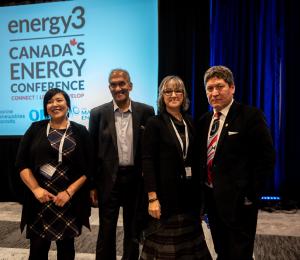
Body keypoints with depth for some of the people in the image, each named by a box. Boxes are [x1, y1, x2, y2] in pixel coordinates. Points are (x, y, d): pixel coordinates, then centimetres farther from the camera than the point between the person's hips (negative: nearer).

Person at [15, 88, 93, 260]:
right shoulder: (35, 129, 4)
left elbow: (88, 168, -2)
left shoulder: (80, 132, 1)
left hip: (70, 201, 0)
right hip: (39, 200, 1)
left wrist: (69, 192, -11)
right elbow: (21, 162, 2)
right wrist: (36, 189, -9)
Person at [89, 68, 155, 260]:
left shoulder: (146, 112, -2)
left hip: (136, 179, 1)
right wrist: (92, 184, 0)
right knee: (106, 231, 12)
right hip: (109, 179, 0)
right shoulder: (98, 113, -2)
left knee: (133, 230, 16)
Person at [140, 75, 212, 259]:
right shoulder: (155, 123, -7)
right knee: (165, 243, 5)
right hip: (166, 191, -5)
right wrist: (152, 197, -17)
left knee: (189, 242, 14)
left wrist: (199, 190, 9)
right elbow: (148, 162, -12)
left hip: (190, 191, 5)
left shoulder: (190, 122, 8)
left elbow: (195, 157, 10)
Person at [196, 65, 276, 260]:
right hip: (211, 196, 7)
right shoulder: (205, 120, 10)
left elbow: (267, 158, -14)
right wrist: (203, 189, 7)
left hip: (237, 200, -6)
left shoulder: (250, 116, -11)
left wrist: (251, 195, -15)